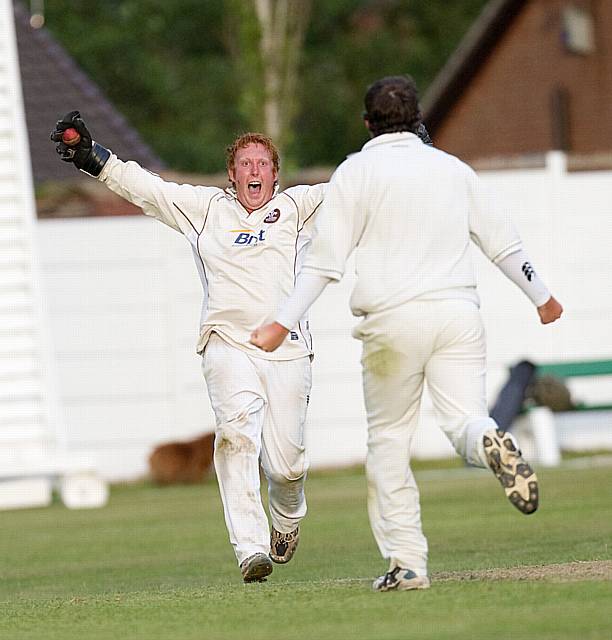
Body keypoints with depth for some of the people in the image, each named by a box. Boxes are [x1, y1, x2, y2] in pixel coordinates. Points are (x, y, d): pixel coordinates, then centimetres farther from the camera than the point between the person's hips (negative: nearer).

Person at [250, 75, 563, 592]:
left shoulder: (356, 172, 3)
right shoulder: (452, 168, 14)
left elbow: (325, 262, -5)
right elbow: (502, 241, 17)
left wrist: (283, 324, -4)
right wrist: (541, 297, 30)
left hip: (393, 319, -2)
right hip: (458, 313, 2)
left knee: (389, 440, 8)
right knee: (465, 420, 1)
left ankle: (406, 562, 1)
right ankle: (492, 444, -37)